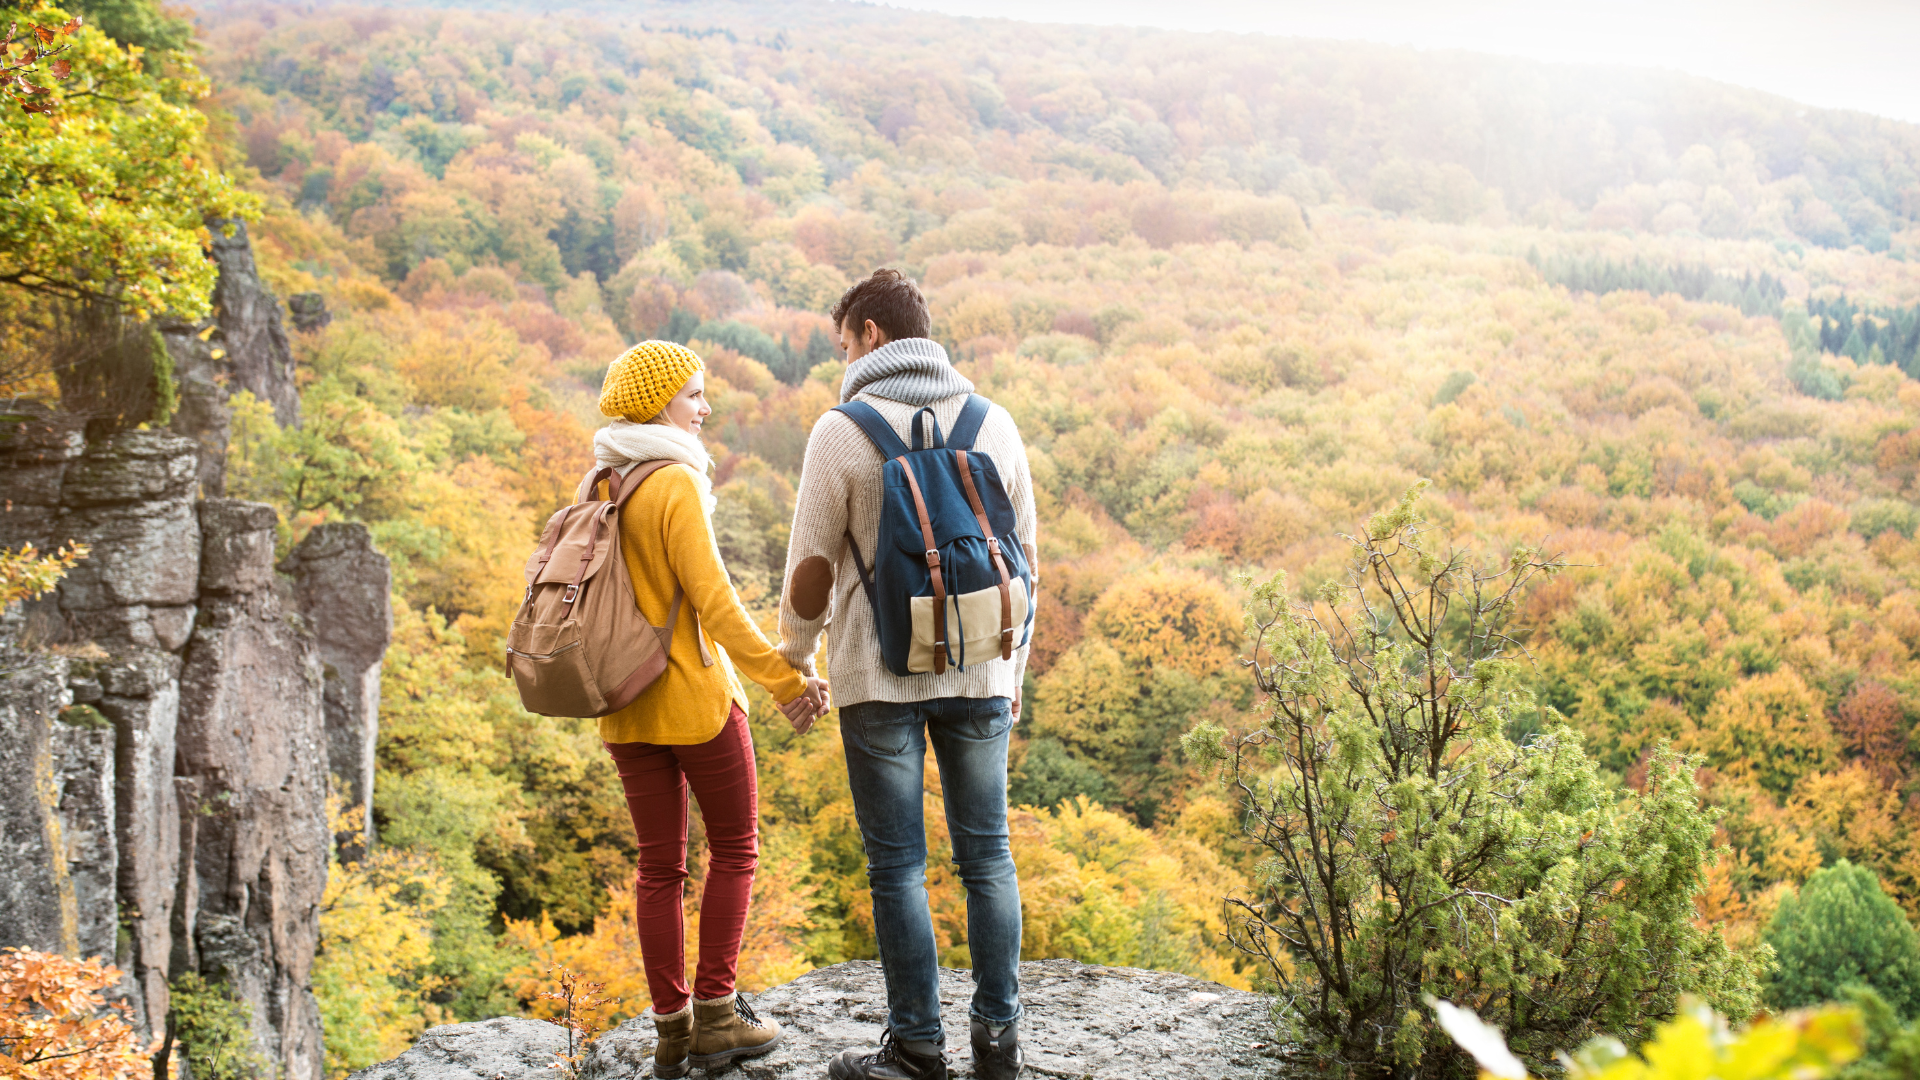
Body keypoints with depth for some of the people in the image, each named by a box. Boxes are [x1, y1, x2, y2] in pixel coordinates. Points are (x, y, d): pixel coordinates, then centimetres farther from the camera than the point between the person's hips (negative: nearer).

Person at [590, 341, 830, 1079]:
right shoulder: (676, 484, -16)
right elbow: (714, 603, -21)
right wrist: (785, 682, -15)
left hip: (627, 705, 6)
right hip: (696, 698, -6)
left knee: (659, 865, 12)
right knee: (734, 848, 10)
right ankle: (715, 1012, 9)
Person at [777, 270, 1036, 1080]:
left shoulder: (842, 432, -8)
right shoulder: (994, 425, 4)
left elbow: (812, 567, -4)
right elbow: (1022, 558, 8)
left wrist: (793, 659, 13)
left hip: (881, 677, -3)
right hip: (978, 671, 4)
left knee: (898, 863, 5)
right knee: (986, 854, 11)